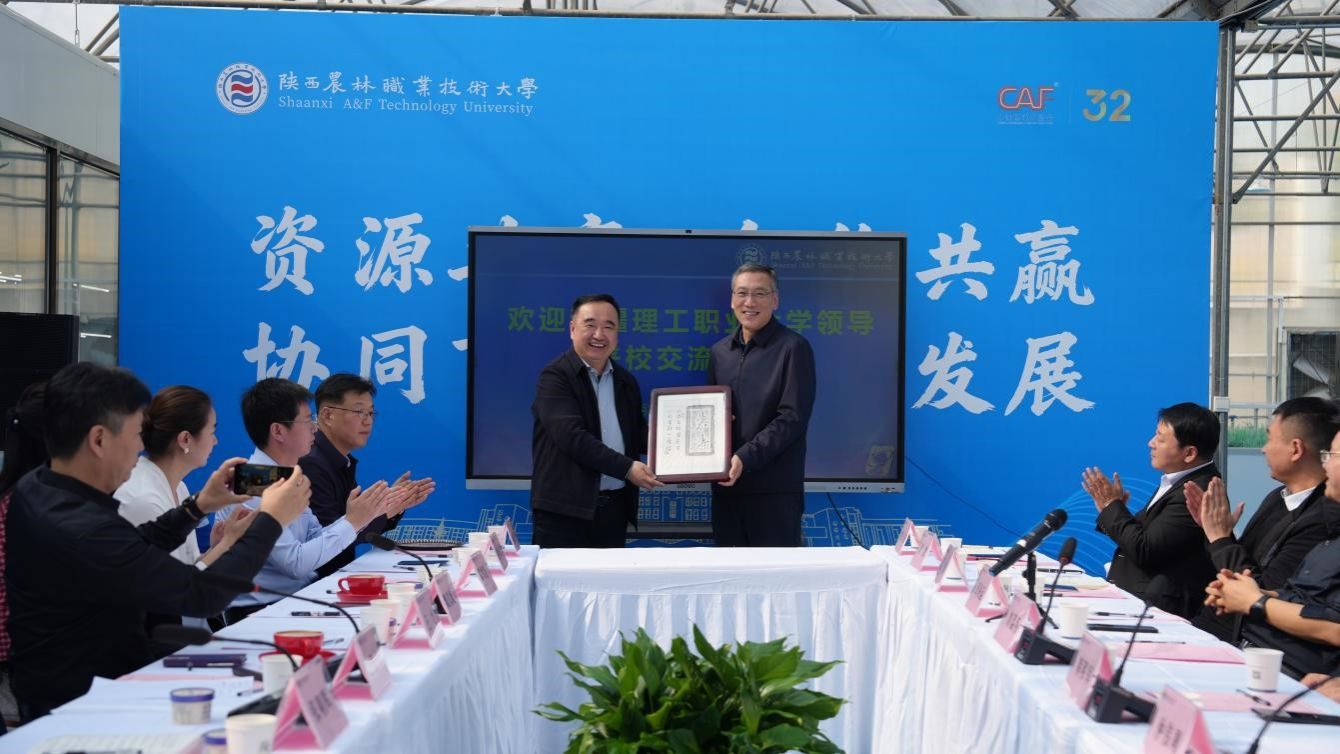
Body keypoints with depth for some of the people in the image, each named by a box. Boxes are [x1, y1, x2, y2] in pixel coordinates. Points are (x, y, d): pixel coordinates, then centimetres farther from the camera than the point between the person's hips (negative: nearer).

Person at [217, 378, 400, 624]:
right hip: (262, 611, -8)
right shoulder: (251, 488, -18)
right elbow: (296, 562, -21)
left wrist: (368, 513, 2)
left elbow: (316, 538, 10)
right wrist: (352, 522, -14)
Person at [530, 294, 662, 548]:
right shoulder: (555, 377, -7)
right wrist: (626, 468, -19)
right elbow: (572, 436, -18)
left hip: (615, 506, 6)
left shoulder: (626, 381, 15)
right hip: (564, 508, -6)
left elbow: (637, 434, 18)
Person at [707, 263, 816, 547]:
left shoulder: (793, 348, -5)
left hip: (774, 489, -6)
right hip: (726, 485, 6)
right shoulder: (720, 351, 14)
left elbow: (792, 418, -13)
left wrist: (745, 458, -22)